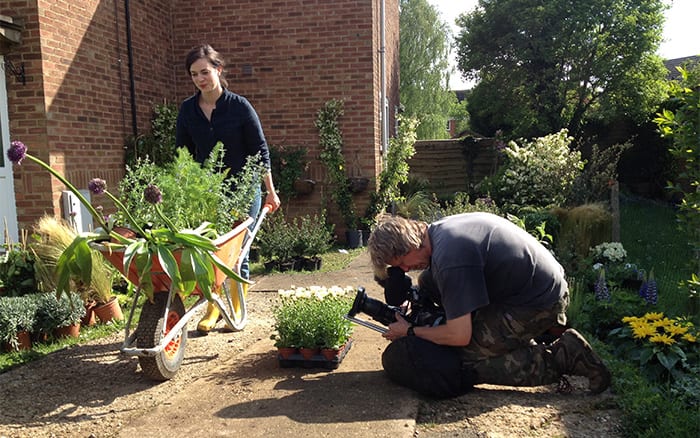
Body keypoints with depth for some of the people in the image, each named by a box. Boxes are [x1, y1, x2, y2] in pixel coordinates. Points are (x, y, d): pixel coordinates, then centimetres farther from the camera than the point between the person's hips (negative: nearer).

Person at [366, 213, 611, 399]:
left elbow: (459, 336, -23)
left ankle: (562, 358, -7)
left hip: (540, 304, -10)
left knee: (460, 361, -12)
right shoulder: (439, 230, 1)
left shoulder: (448, 258, -27)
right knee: (429, 281, 9)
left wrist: (409, 332, -9)